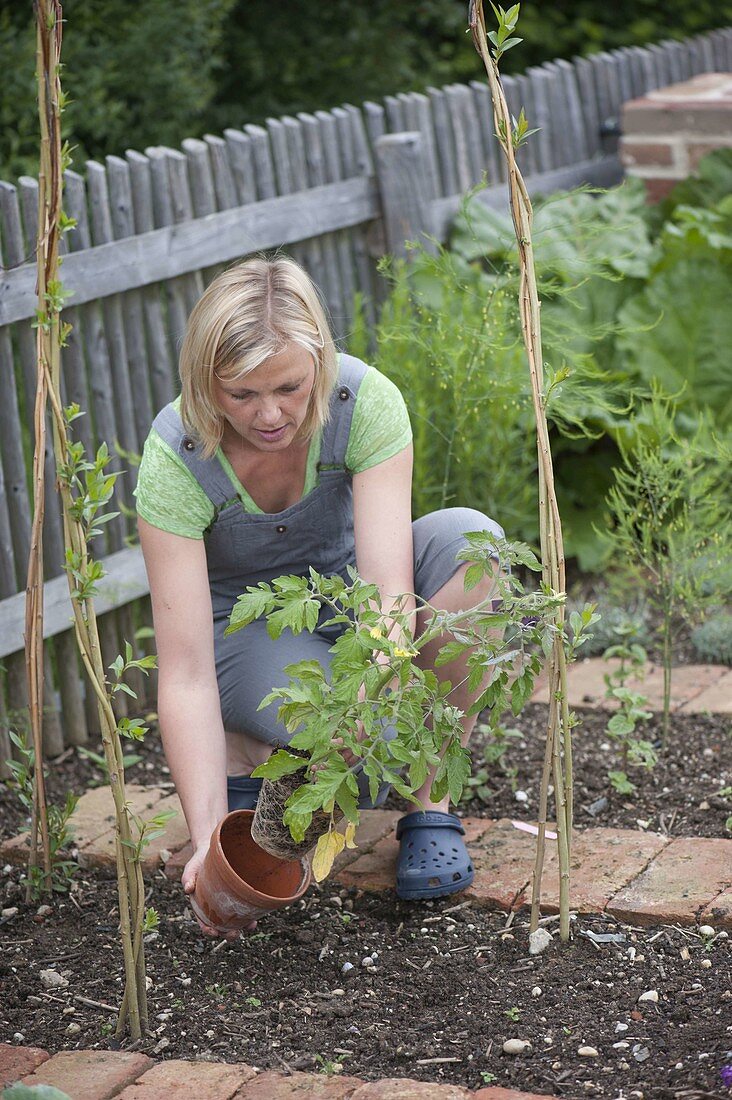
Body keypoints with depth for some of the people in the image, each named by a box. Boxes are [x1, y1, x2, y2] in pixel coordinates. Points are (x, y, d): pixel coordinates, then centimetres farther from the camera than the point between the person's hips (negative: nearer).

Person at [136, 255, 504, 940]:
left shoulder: (365, 402, -27)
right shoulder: (175, 459, -30)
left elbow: (389, 591, -33)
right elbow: (186, 675, -32)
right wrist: (209, 841, -41)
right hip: (242, 623, -3)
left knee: (466, 538, -31)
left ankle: (431, 803, -16)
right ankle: (241, 747, 1)